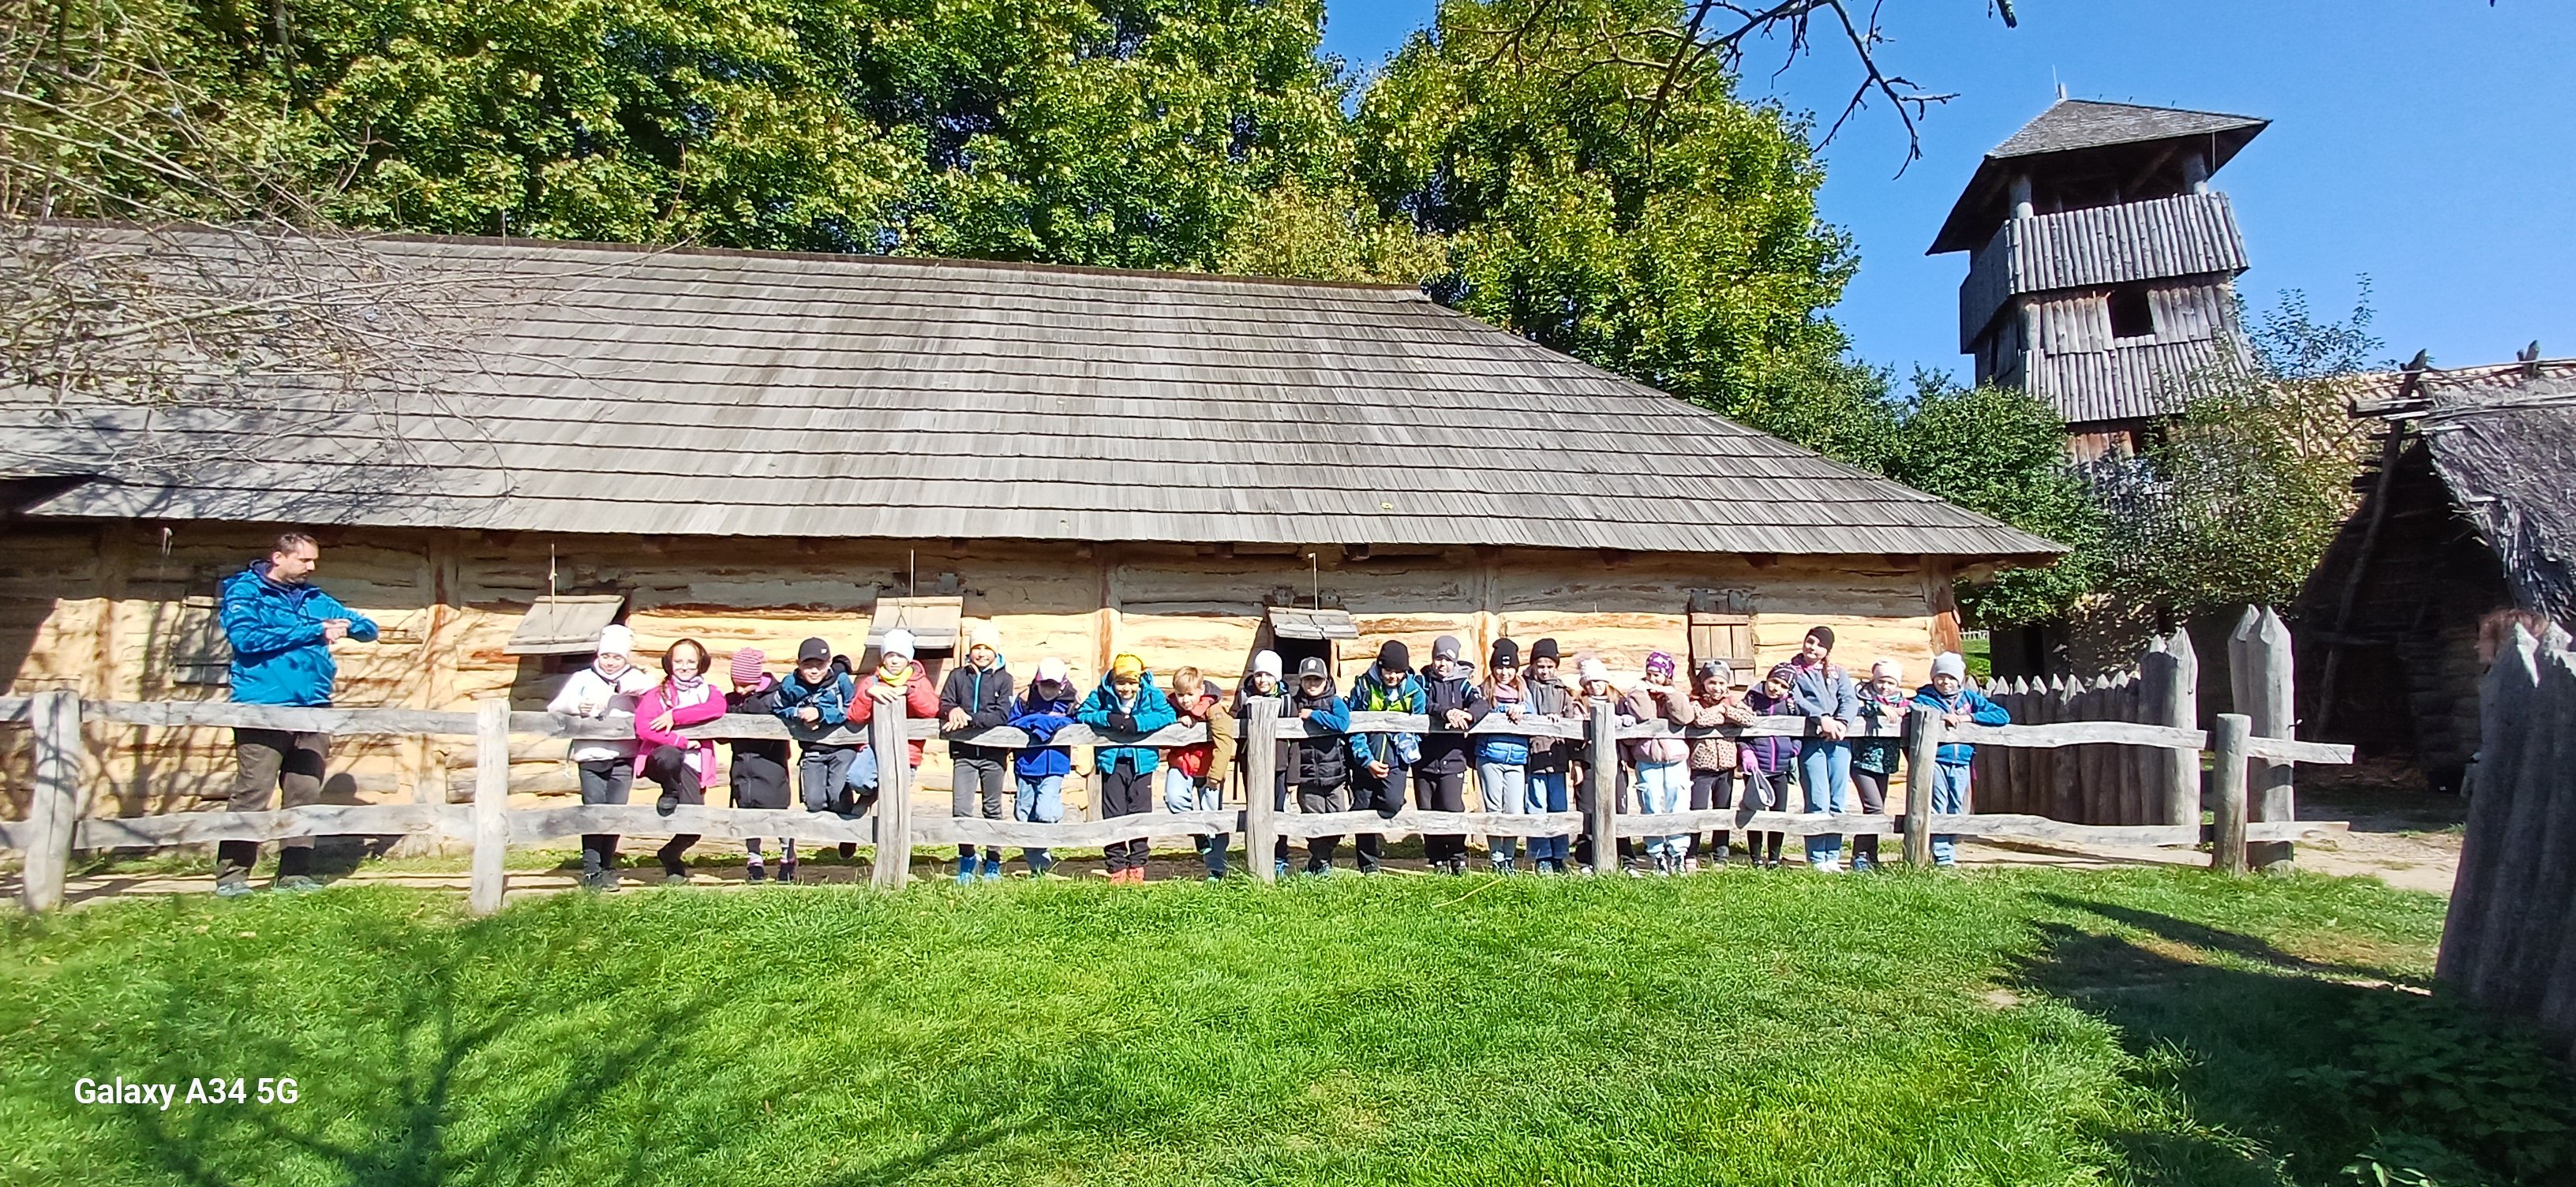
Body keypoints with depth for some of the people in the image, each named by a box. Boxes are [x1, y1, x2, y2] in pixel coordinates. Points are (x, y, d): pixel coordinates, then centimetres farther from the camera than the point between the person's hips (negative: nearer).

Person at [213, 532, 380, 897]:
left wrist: (346, 626, -5)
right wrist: (314, 632, -13)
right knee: (251, 795, -8)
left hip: (312, 711, 5)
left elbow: (369, 629, 19)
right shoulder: (245, 593, 2)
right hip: (263, 710, -5)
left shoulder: (315, 600, 19)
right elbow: (246, 636, -15)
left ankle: (295, 873, 11)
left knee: (306, 796, 5)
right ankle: (231, 875, 0)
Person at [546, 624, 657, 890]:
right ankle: (591, 869, 2)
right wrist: (577, 706, -20)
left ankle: (606, 868, 12)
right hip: (591, 757, 0)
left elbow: (649, 684, -14)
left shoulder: (633, 678, 9)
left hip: (623, 758, 0)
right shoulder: (583, 678, 11)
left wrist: (620, 687, -28)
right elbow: (555, 706, 1)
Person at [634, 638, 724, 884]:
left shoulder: (708, 692, 15)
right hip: (661, 761, -2)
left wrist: (675, 715, -16)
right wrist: (680, 741, -15)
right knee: (669, 755, -41)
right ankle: (670, 794, -7)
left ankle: (670, 856, 23)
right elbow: (643, 727, -8)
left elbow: (717, 708, -11)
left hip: (691, 765, 2)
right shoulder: (657, 694, 10)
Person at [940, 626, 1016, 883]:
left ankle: (993, 863, 20)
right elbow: (943, 705, 2)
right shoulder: (957, 676, 11)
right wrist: (953, 711, -21)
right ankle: (967, 859, 14)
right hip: (964, 751, 1)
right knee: (960, 809, -6)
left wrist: (969, 719, -20)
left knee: (992, 809, 7)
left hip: (994, 752, -1)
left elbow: (1002, 715, -10)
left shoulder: (1004, 679, 3)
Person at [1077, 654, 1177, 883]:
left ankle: (1137, 866, 14)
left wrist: (1137, 722, -23)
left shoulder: (1152, 694, -4)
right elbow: (1082, 714, -4)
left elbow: (1168, 715, -14)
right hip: (1112, 761, 1)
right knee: (1113, 816, 4)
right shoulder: (1102, 694, -2)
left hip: (1142, 761, 0)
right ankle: (1117, 868, 13)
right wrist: (1107, 718, -20)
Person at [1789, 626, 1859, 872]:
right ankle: (1817, 859, -1)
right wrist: (1822, 718, -20)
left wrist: (1842, 721, -16)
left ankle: (1833, 857, 10)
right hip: (1810, 740, -3)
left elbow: (1851, 699, 4)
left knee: (1839, 802, 2)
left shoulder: (1838, 672, 20)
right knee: (1818, 802, -8)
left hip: (1839, 740, 3)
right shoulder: (1791, 670, 11)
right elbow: (1797, 701, -5)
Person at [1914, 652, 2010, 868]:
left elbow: (2003, 716, 4)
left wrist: (1969, 718, -6)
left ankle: (1950, 854, 17)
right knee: (1937, 811, -7)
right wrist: (1942, 716, -21)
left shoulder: (1970, 698, 13)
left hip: (1961, 763, 4)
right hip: (1935, 761, -4)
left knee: (1955, 811, 8)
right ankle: (1942, 857, -5)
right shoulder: (1925, 697, 5)